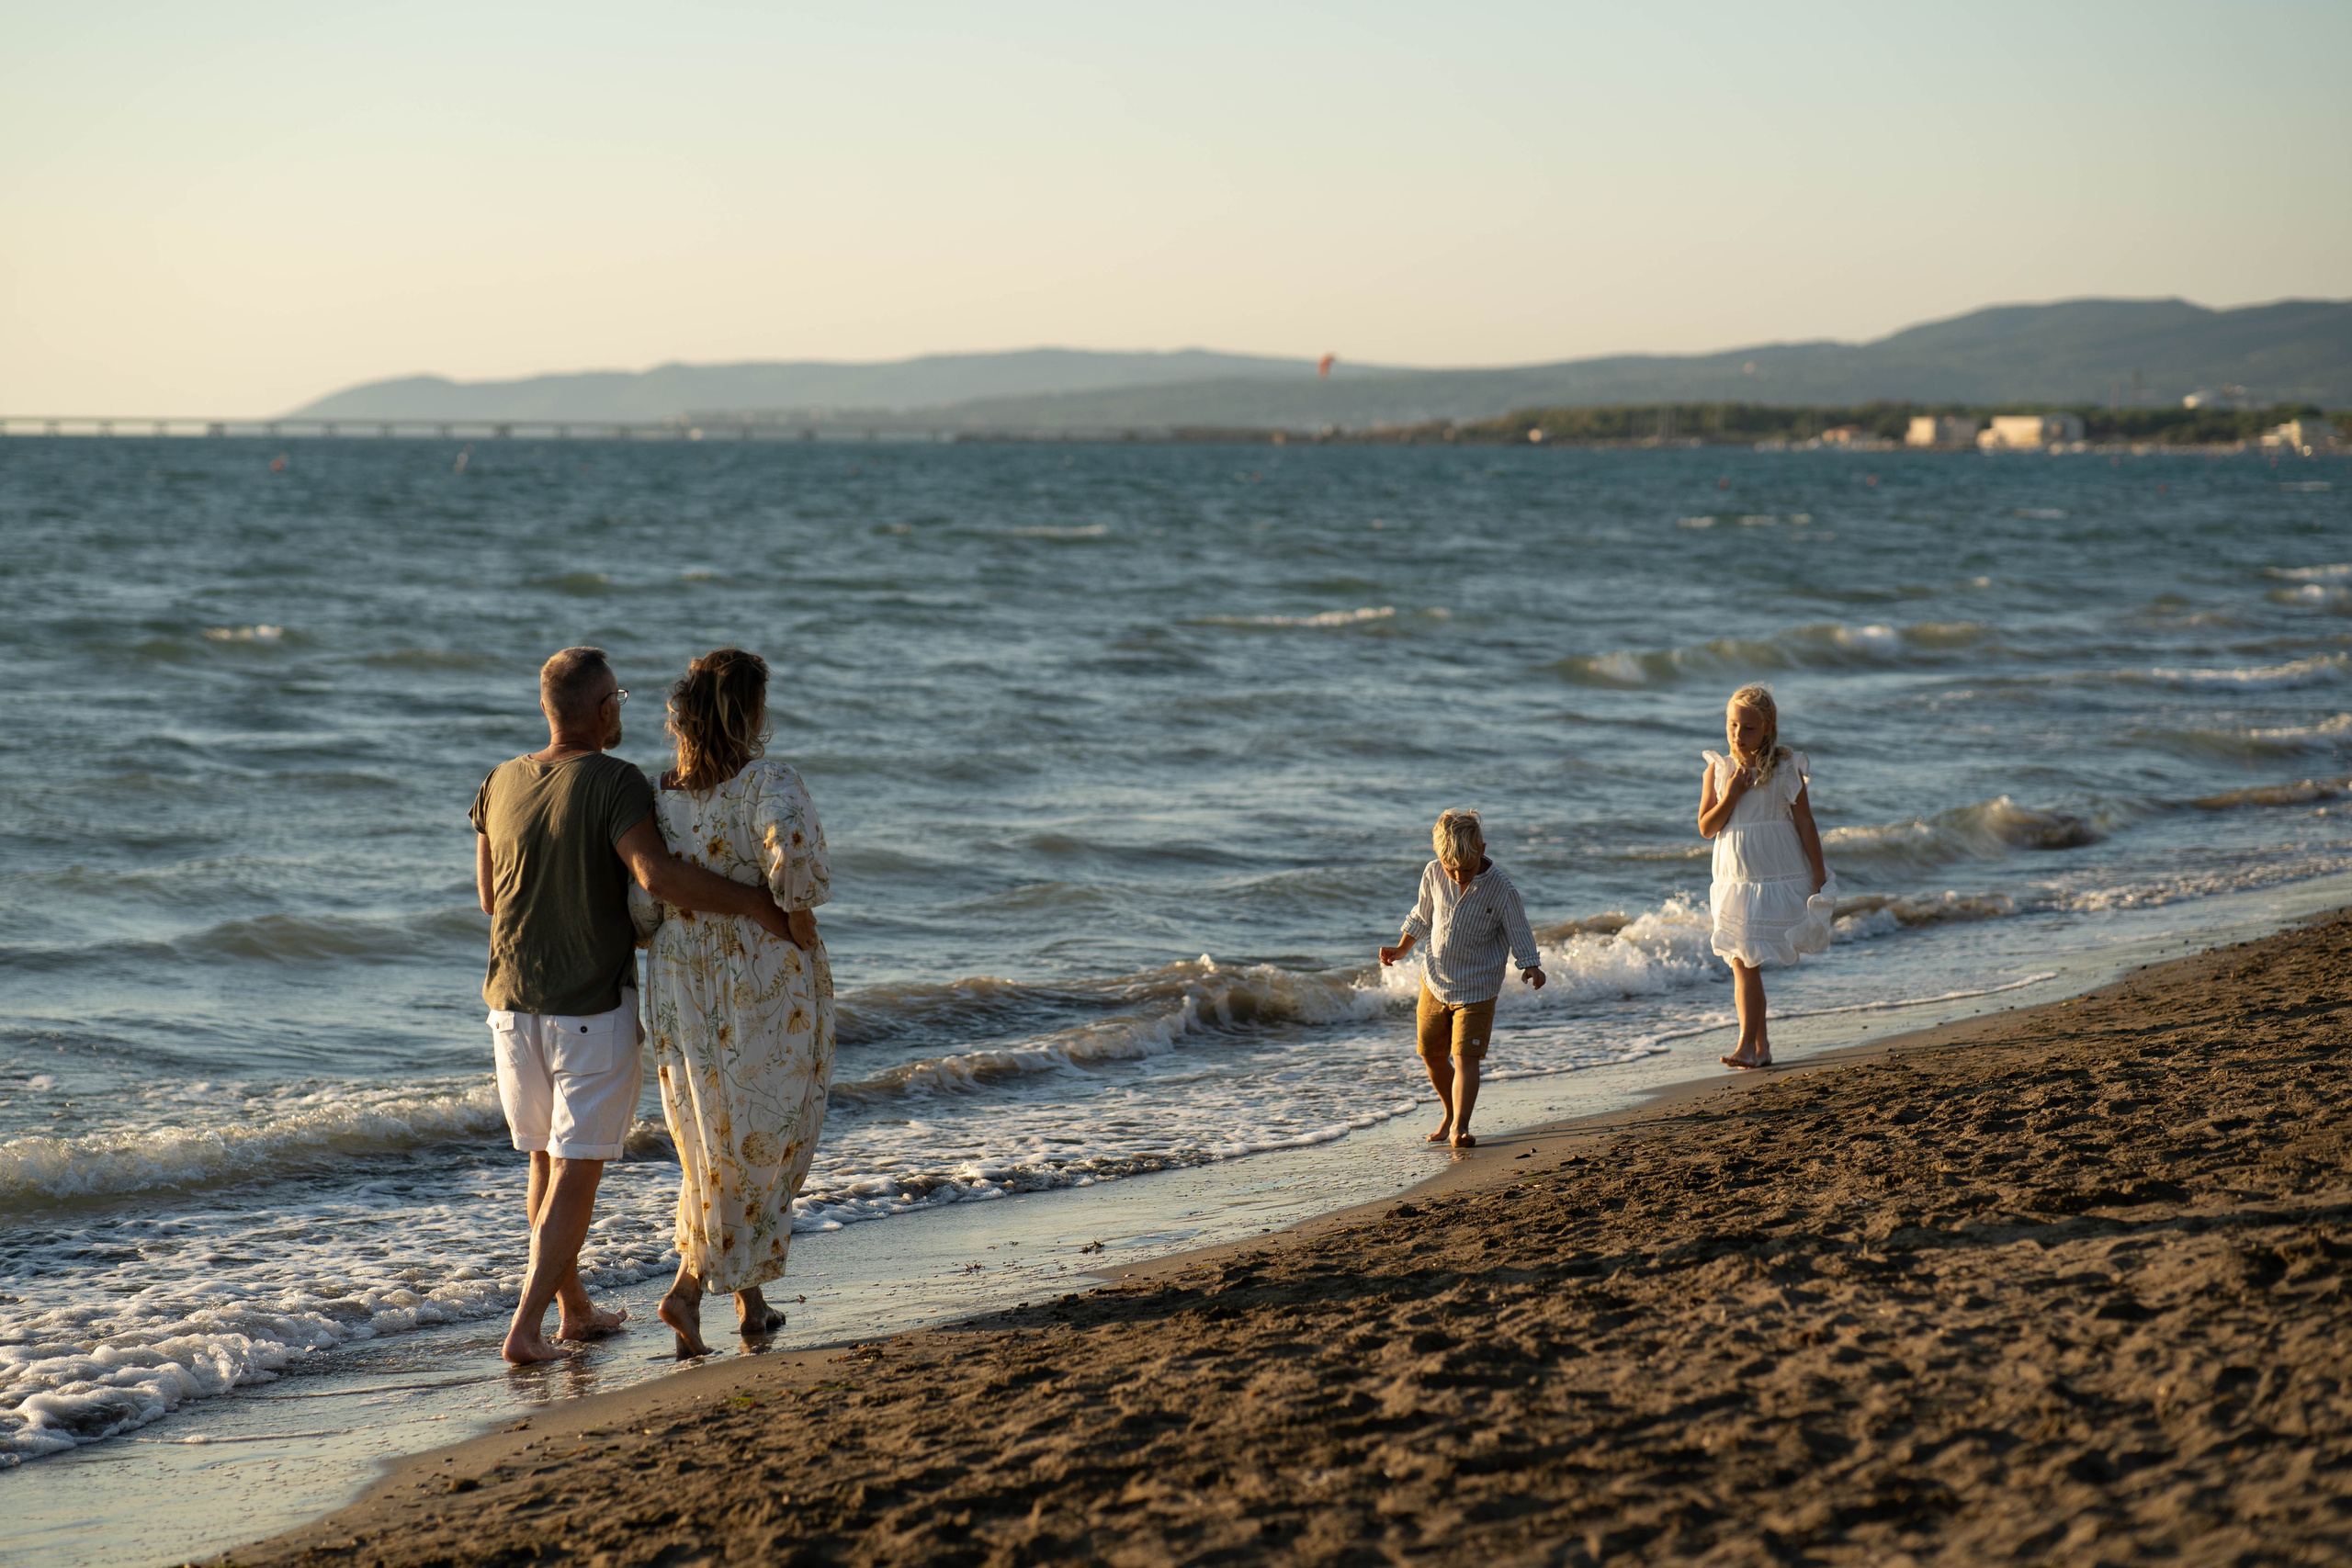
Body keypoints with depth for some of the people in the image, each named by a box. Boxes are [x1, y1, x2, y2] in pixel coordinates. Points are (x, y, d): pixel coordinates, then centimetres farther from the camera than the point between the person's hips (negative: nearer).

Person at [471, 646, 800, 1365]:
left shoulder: (499, 785, 3)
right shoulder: (613, 784, -15)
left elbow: (490, 896, 11)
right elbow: (659, 875, -30)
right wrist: (756, 902, -22)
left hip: (513, 1003, 6)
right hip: (594, 1009, -6)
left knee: (546, 1156, 19)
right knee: (577, 1170, 0)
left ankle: (574, 1309, 30)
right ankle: (527, 1326, -8)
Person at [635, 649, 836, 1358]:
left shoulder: (661, 793, 0)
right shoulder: (767, 784, -17)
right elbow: (792, 850, -35)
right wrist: (798, 915, -19)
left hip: (681, 981, 5)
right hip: (765, 980, -5)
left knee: (716, 1141, 19)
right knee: (761, 1140, 10)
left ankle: (748, 1298, 18)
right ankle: (689, 1286, 5)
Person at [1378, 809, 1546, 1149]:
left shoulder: (1500, 889, -18)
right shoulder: (1433, 875, -7)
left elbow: (1519, 934, -10)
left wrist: (1531, 966, -24)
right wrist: (1401, 949, 9)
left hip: (1476, 989, -4)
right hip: (1435, 982, 5)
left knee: (1465, 1057, -14)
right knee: (1432, 1055, 13)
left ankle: (1460, 1125, -13)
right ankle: (1450, 1113, 33)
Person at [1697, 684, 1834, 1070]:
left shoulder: (1786, 770, -4)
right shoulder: (1718, 770, 3)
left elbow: (1805, 824, -1)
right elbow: (1706, 828, 1)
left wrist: (1819, 878, -2)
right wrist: (1730, 796, -14)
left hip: (1778, 877, -4)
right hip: (1734, 879, 4)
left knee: (1748, 962, -10)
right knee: (1740, 962, 3)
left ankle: (1749, 1046, -7)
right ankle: (1760, 1046, 12)